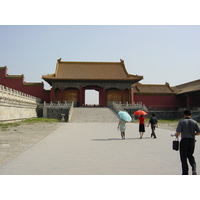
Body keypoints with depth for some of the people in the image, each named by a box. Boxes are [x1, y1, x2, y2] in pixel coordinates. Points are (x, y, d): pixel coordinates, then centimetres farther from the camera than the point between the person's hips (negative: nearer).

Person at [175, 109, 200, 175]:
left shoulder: (181, 122, -9)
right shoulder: (194, 122, 1)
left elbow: (178, 133, -15)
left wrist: (176, 135, 7)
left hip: (184, 140, -4)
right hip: (192, 140, 4)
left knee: (183, 157, 8)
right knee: (190, 155, 23)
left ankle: (185, 173, 13)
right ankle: (194, 168, 2)